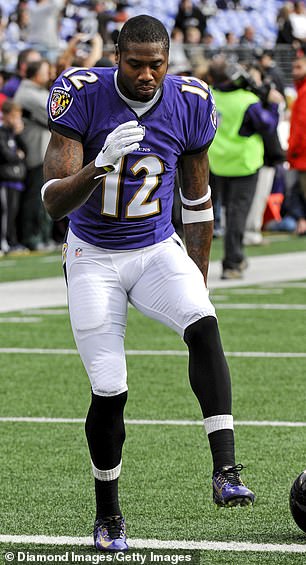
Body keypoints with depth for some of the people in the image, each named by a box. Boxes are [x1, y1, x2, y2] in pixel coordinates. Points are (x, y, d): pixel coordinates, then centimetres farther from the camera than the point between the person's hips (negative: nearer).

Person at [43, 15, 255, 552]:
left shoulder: (189, 104, -7)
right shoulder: (82, 98, -17)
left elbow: (197, 201, 8)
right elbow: (54, 202, -22)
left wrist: (198, 280, 10)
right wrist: (101, 163, -40)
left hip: (158, 250, 2)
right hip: (94, 259, -2)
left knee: (204, 327, -28)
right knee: (109, 392, -5)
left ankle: (225, 469, -32)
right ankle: (107, 514, 16)